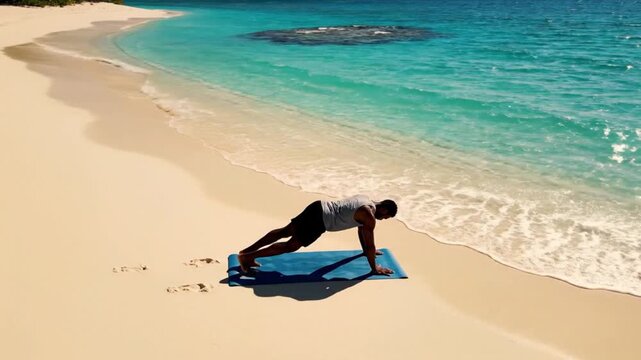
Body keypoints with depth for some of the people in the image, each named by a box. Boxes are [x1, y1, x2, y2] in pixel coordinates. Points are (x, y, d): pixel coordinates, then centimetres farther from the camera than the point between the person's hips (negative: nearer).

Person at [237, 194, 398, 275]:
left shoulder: (365, 200, 18)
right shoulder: (370, 216, -11)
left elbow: (360, 229, 31)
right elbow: (370, 244, -8)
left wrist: (366, 251, 40)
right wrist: (374, 268, 4)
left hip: (318, 208, 9)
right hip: (319, 220, -9)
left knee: (285, 231, 14)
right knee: (290, 246, -3)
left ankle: (247, 251, 16)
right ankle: (247, 256, -6)